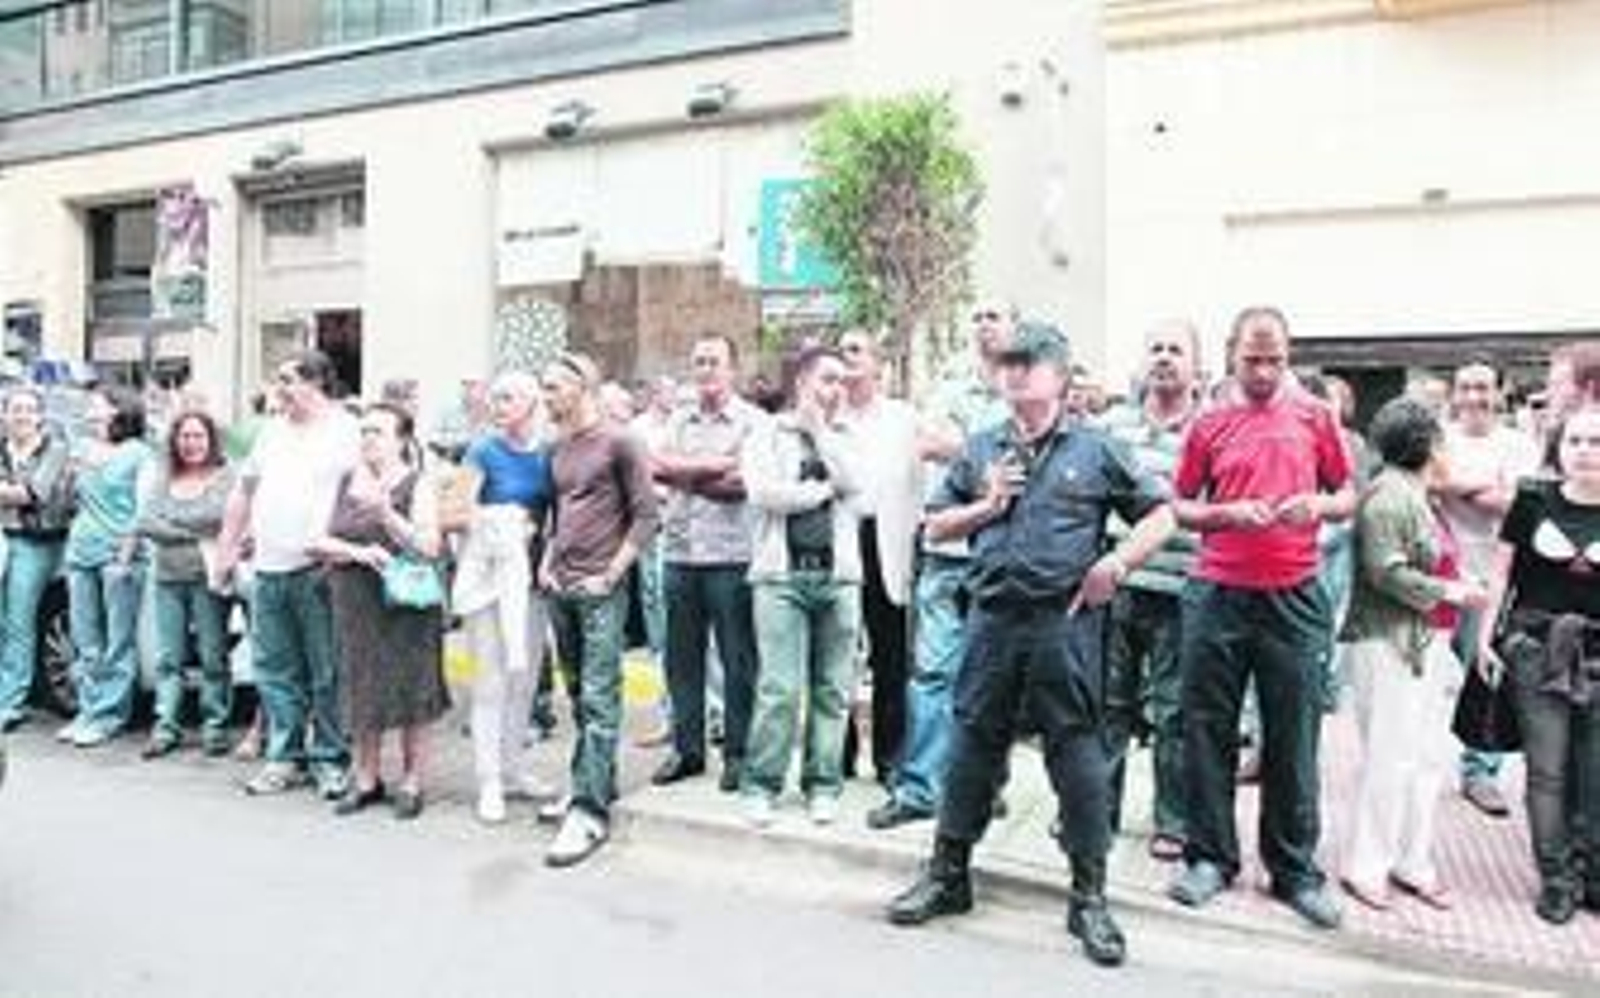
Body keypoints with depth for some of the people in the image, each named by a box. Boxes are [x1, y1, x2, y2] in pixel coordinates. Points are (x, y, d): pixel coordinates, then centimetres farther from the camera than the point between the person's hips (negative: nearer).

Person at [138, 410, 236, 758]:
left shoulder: (225, 477, 1)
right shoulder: (162, 479, 14)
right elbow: (145, 523, 4)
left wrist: (170, 524, -7)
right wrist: (194, 535, -7)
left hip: (208, 577, -4)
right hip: (168, 577, 4)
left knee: (213, 656, -2)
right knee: (167, 657, 6)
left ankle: (215, 725, 7)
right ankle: (165, 726, 12)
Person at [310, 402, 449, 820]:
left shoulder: (416, 484, -3)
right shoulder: (346, 482, 10)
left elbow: (429, 547, -12)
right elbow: (320, 541, 5)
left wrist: (385, 512, -20)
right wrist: (358, 552, -12)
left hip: (405, 603, -4)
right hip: (354, 603, 4)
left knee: (410, 693, 0)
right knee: (362, 692, 8)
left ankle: (411, 783, 13)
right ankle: (367, 778, 23)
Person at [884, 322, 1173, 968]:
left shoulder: (1096, 449, 4)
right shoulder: (982, 450, 13)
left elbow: (1160, 515, 6)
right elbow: (936, 526, 16)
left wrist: (1115, 562, -8)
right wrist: (986, 506, -1)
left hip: (1065, 621, -3)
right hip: (993, 618, 3)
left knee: (1078, 756, 3)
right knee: (973, 746, 11)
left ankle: (1089, 897, 17)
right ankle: (947, 874, 26)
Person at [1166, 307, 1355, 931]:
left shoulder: (1315, 417, 6)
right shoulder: (1209, 425, 5)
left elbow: (1348, 497, 12)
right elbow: (1180, 507, 8)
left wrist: (1319, 506, -10)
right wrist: (1228, 513, -11)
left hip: (1294, 597, 0)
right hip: (1218, 594, 0)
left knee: (1293, 738, 7)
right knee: (1208, 731, 6)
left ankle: (1296, 871, 21)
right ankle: (1209, 857, 20)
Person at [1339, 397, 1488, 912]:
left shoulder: (1418, 496, 16)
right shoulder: (1388, 495, -14)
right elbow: (1386, 572, -21)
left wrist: (1461, 584, 4)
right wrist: (1449, 592, -14)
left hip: (1428, 644, 10)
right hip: (1391, 645, -10)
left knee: (1430, 757, 12)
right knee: (1390, 758, -5)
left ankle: (1413, 862, 23)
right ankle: (1365, 866, 7)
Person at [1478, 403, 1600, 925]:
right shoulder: (1533, 499, -1)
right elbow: (1502, 569, 4)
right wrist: (1486, 635, 1)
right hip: (1537, 646, -1)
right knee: (1548, 770, 3)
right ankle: (1557, 879, 15)